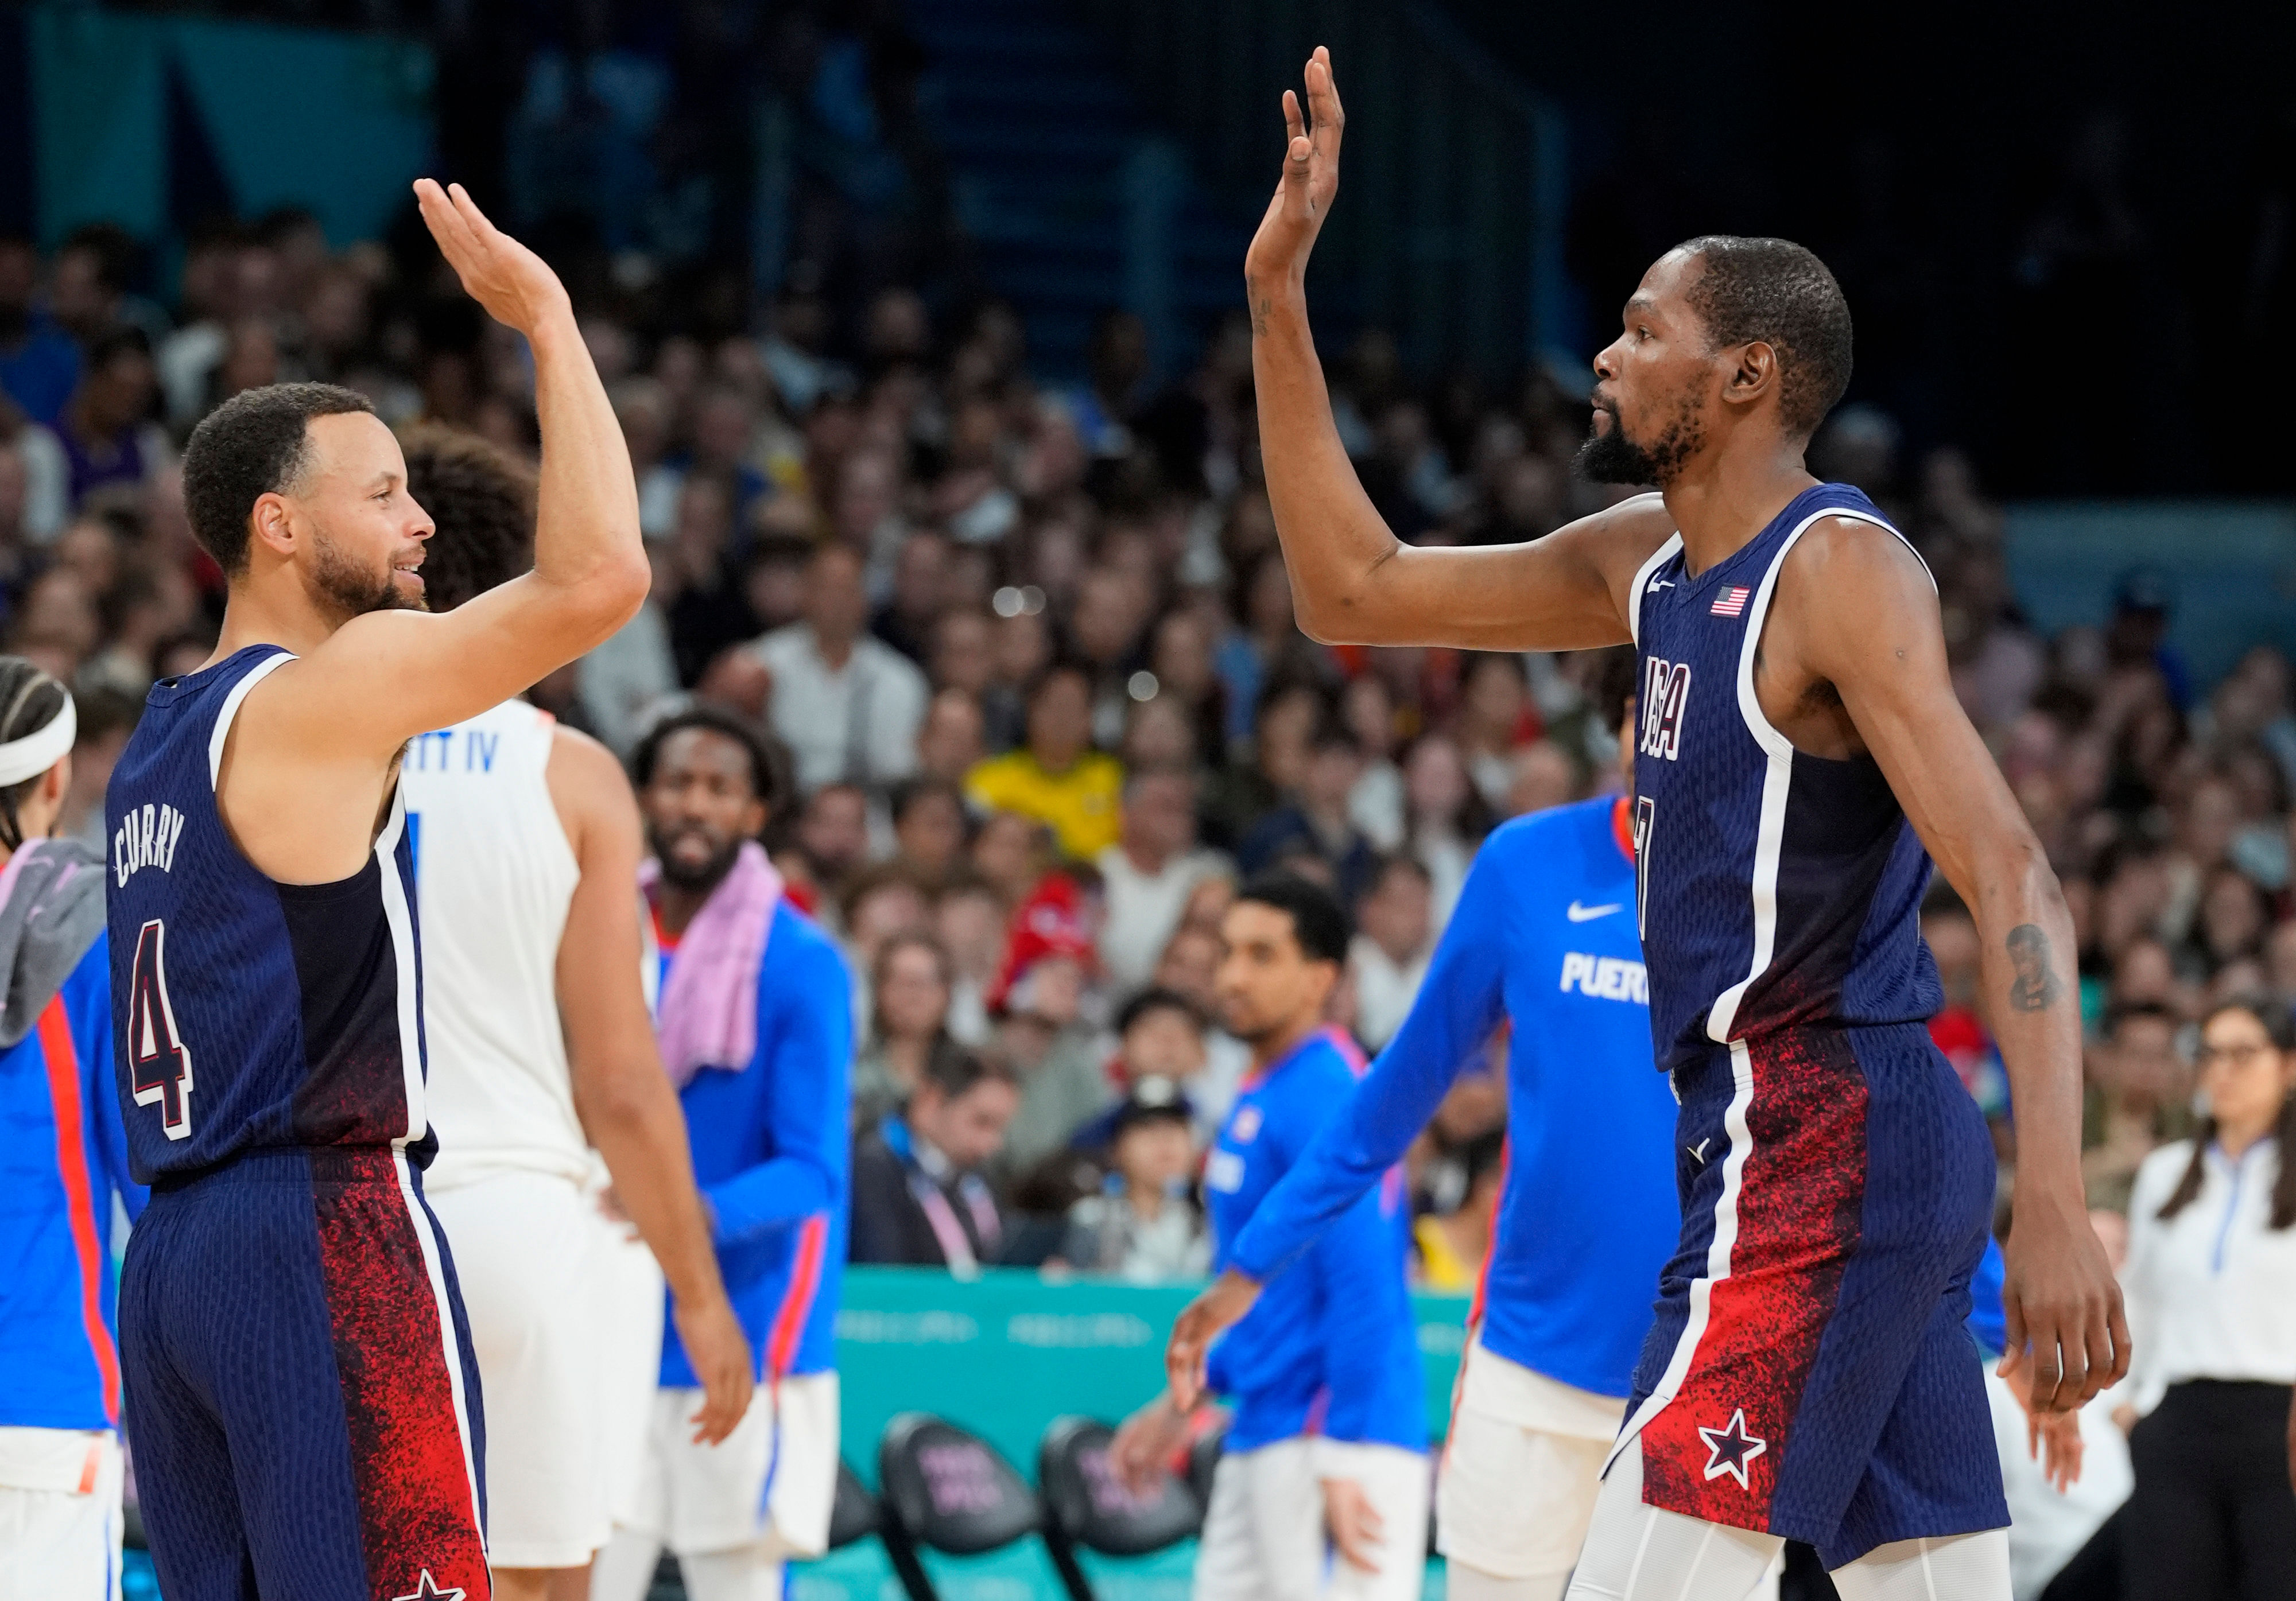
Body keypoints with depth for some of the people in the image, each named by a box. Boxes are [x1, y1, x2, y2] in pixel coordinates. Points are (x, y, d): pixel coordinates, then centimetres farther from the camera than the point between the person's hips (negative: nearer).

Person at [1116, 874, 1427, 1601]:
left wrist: (1340, 1462, -22)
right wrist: (1184, 1404, 25)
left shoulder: (1323, 1097, -13)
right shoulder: (1258, 1098, 17)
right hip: (1259, 1443, 10)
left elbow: (1363, 1289, -19)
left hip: (1332, 1445, -10)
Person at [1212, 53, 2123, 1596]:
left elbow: (2013, 880, -23)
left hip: (1817, 1152, -9)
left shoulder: (1841, 570, -14)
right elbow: (1355, 588, 20)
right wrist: (1278, 295, 14)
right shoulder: (1650, 560, 13)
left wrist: (2053, 1205, -33)